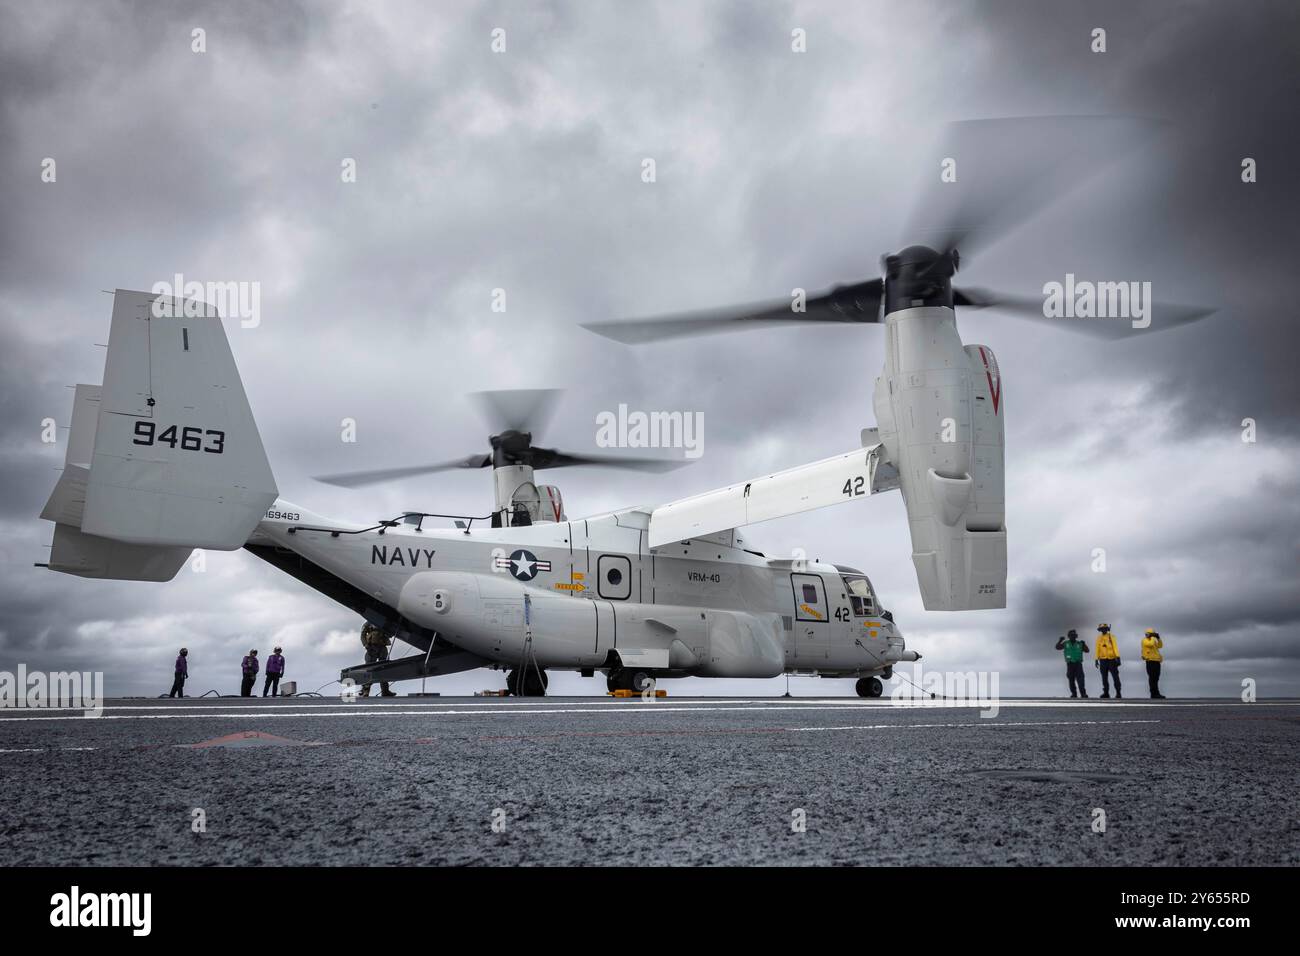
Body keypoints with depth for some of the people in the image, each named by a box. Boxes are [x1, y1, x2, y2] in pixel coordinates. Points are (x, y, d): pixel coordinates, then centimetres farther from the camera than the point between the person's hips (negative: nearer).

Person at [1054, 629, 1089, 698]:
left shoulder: (1079, 644, 4)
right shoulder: (1066, 643, 4)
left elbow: (1087, 650, 2)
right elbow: (1057, 647, -2)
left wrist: (1084, 644, -16)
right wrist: (1060, 641, -19)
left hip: (1078, 664, -1)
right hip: (1070, 664, 1)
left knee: (1080, 679, -11)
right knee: (1071, 680, 6)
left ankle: (1083, 693, -11)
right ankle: (1073, 693, 16)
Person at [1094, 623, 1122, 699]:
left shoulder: (1111, 637, -1)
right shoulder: (1099, 638, 8)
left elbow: (1115, 647, -8)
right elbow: (1097, 649, 10)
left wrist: (1118, 657, -18)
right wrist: (1096, 659, 7)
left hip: (1112, 659, -3)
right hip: (1103, 660, 3)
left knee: (1115, 676, -3)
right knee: (1104, 677, 8)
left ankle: (1118, 693, 1)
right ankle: (1106, 692, 16)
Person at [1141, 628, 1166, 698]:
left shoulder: (1153, 640, 22)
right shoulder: (1145, 640, -5)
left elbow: (1160, 645, 18)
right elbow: (1151, 644, -23)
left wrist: (1158, 638, 8)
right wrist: (1153, 637, -12)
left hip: (1156, 661, 9)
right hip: (1150, 661, -9)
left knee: (1156, 678, 9)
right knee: (1152, 678, -9)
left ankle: (1155, 694, 13)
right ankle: (1155, 693, -11)